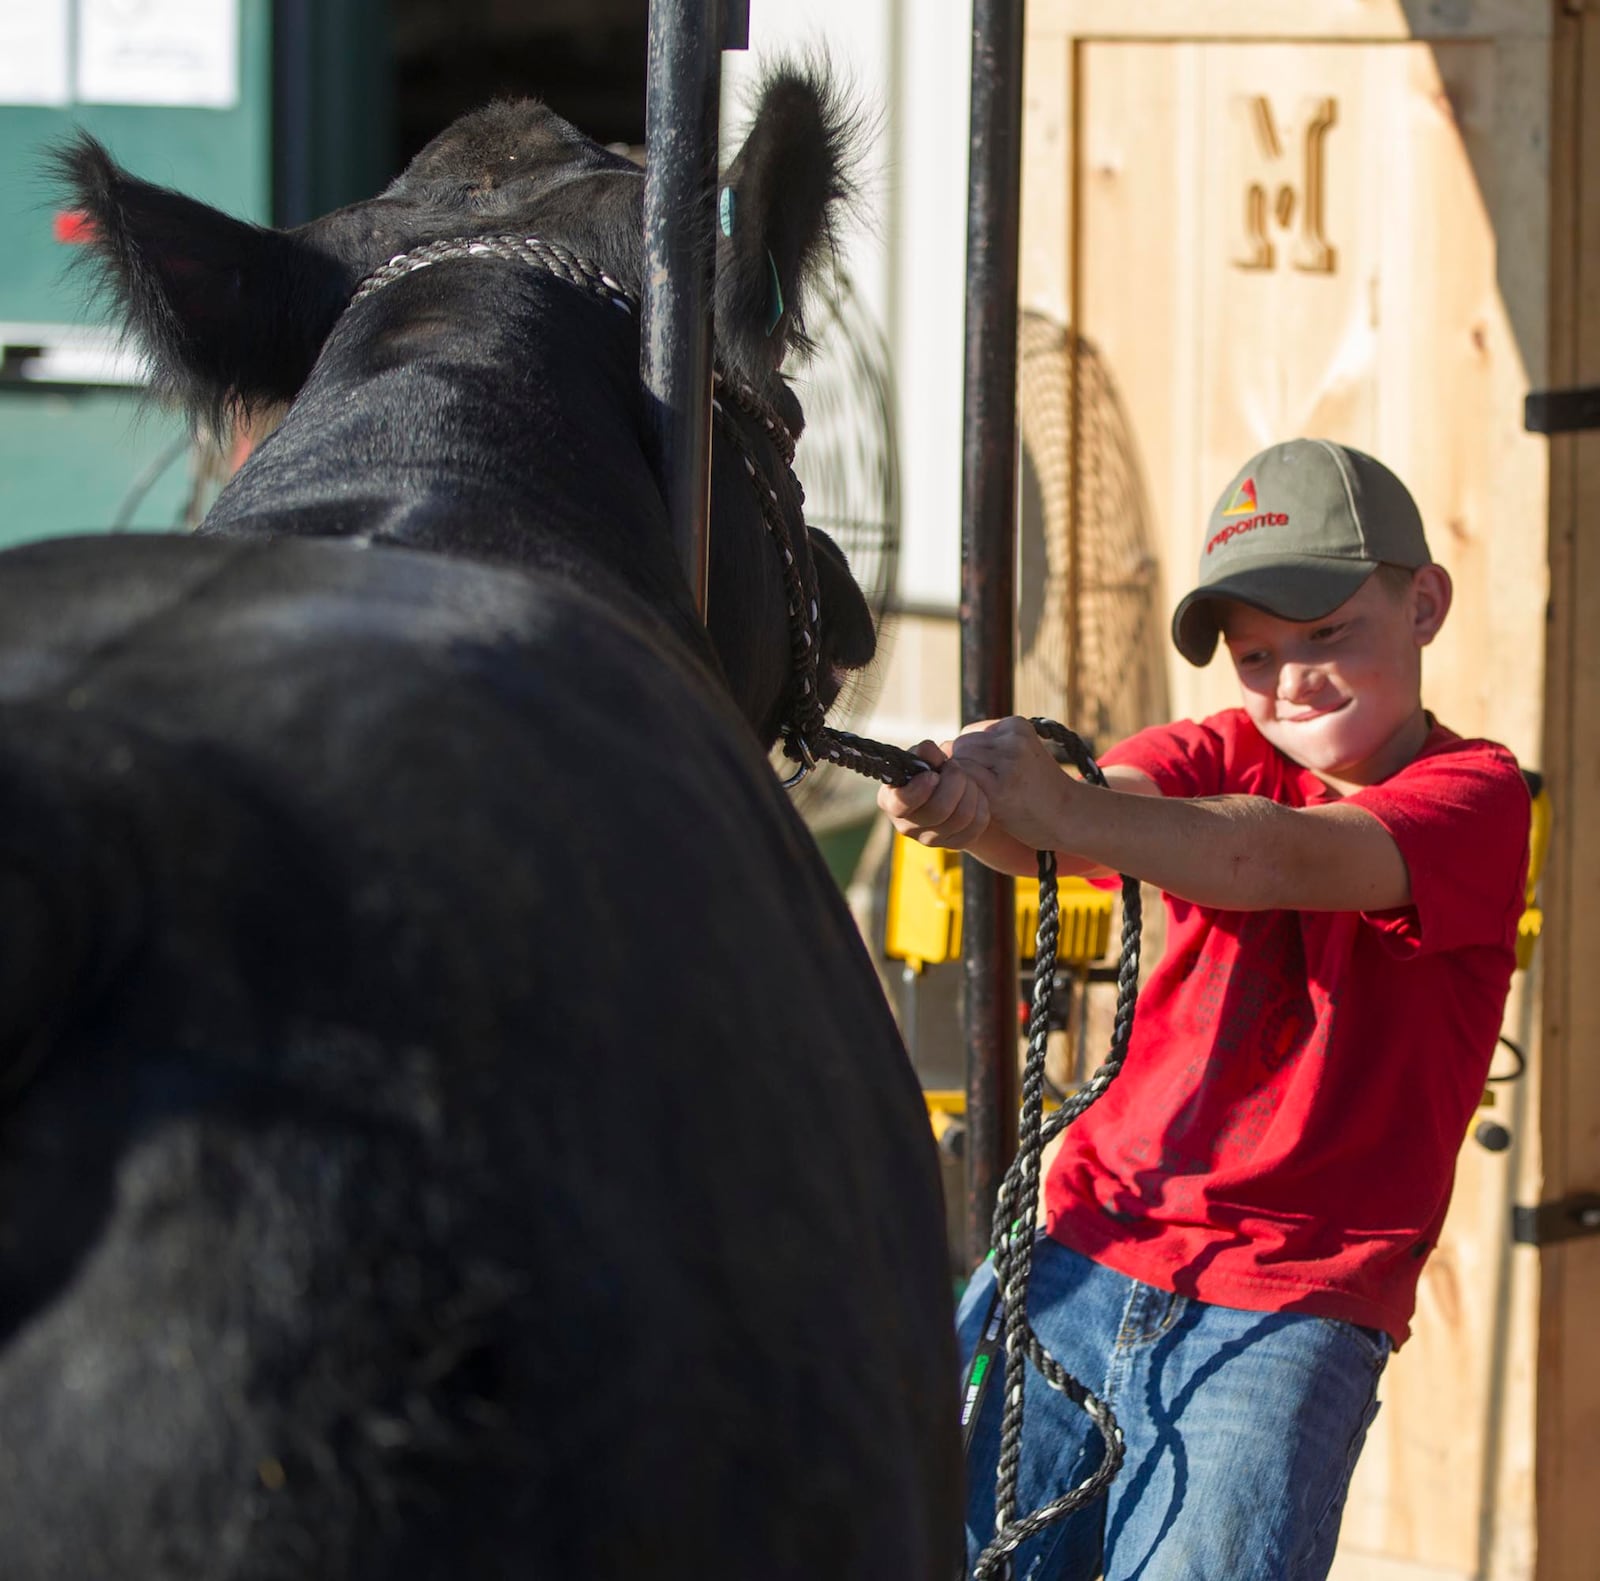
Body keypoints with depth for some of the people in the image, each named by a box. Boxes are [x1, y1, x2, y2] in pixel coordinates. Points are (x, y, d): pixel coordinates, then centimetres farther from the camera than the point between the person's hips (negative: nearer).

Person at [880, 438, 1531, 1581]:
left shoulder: (1474, 796, -2)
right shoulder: (1220, 759, 13)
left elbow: (1280, 860, -22)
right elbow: (1089, 812, -9)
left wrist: (1058, 809, -38)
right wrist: (973, 802, -34)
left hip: (1286, 1311, -4)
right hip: (1085, 1257, 4)